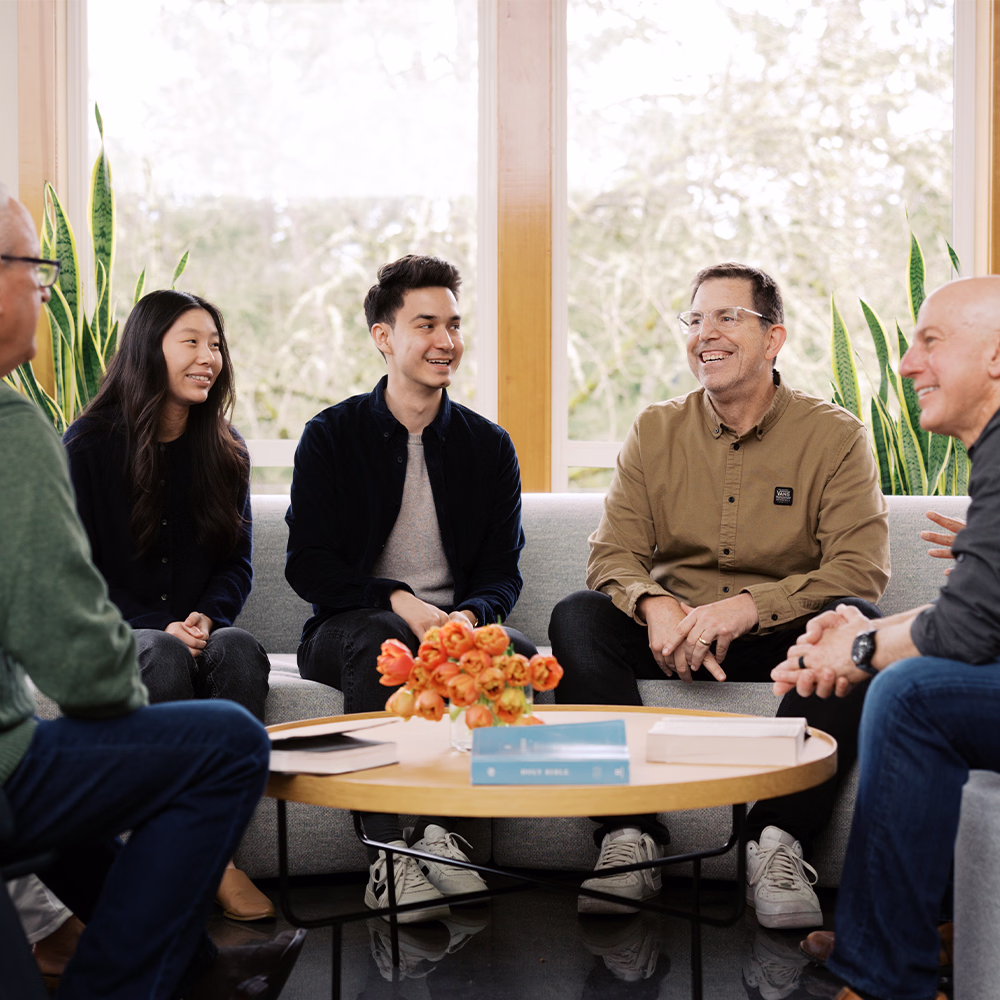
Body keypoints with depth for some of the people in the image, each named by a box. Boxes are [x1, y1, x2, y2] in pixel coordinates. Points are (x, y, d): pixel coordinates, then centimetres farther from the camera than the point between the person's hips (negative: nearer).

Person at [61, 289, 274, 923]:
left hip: (195, 632, 3)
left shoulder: (223, 449, 10)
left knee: (240, 650, -31)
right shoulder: (91, 443, -2)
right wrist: (156, 630, -16)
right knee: (165, 659, -35)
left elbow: (237, 563, 12)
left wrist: (207, 619, -10)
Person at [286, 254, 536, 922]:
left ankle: (444, 826, -27)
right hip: (345, 629, -2)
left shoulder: (488, 445, 11)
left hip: (458, 628, 2)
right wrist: (398, 601, -20)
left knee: (514, 648, -31)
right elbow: (308, 565, -3)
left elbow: (503, 572, 8)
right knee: (380, 637, -38)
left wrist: (468, 615, -16)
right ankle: (389, 851, -40)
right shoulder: (332, 436, 3)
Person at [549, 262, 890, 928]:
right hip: (674, 640, 2)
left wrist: (744, 608, -27)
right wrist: (654, 605, -24)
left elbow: (860, 569, -12)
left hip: (784, 643, -2)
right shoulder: (655, 432, 8)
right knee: (577, 617, -24)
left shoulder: (835, 435, -1)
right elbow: (614, 555, 1)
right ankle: (630, 835, -27)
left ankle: (779, 841, -29)